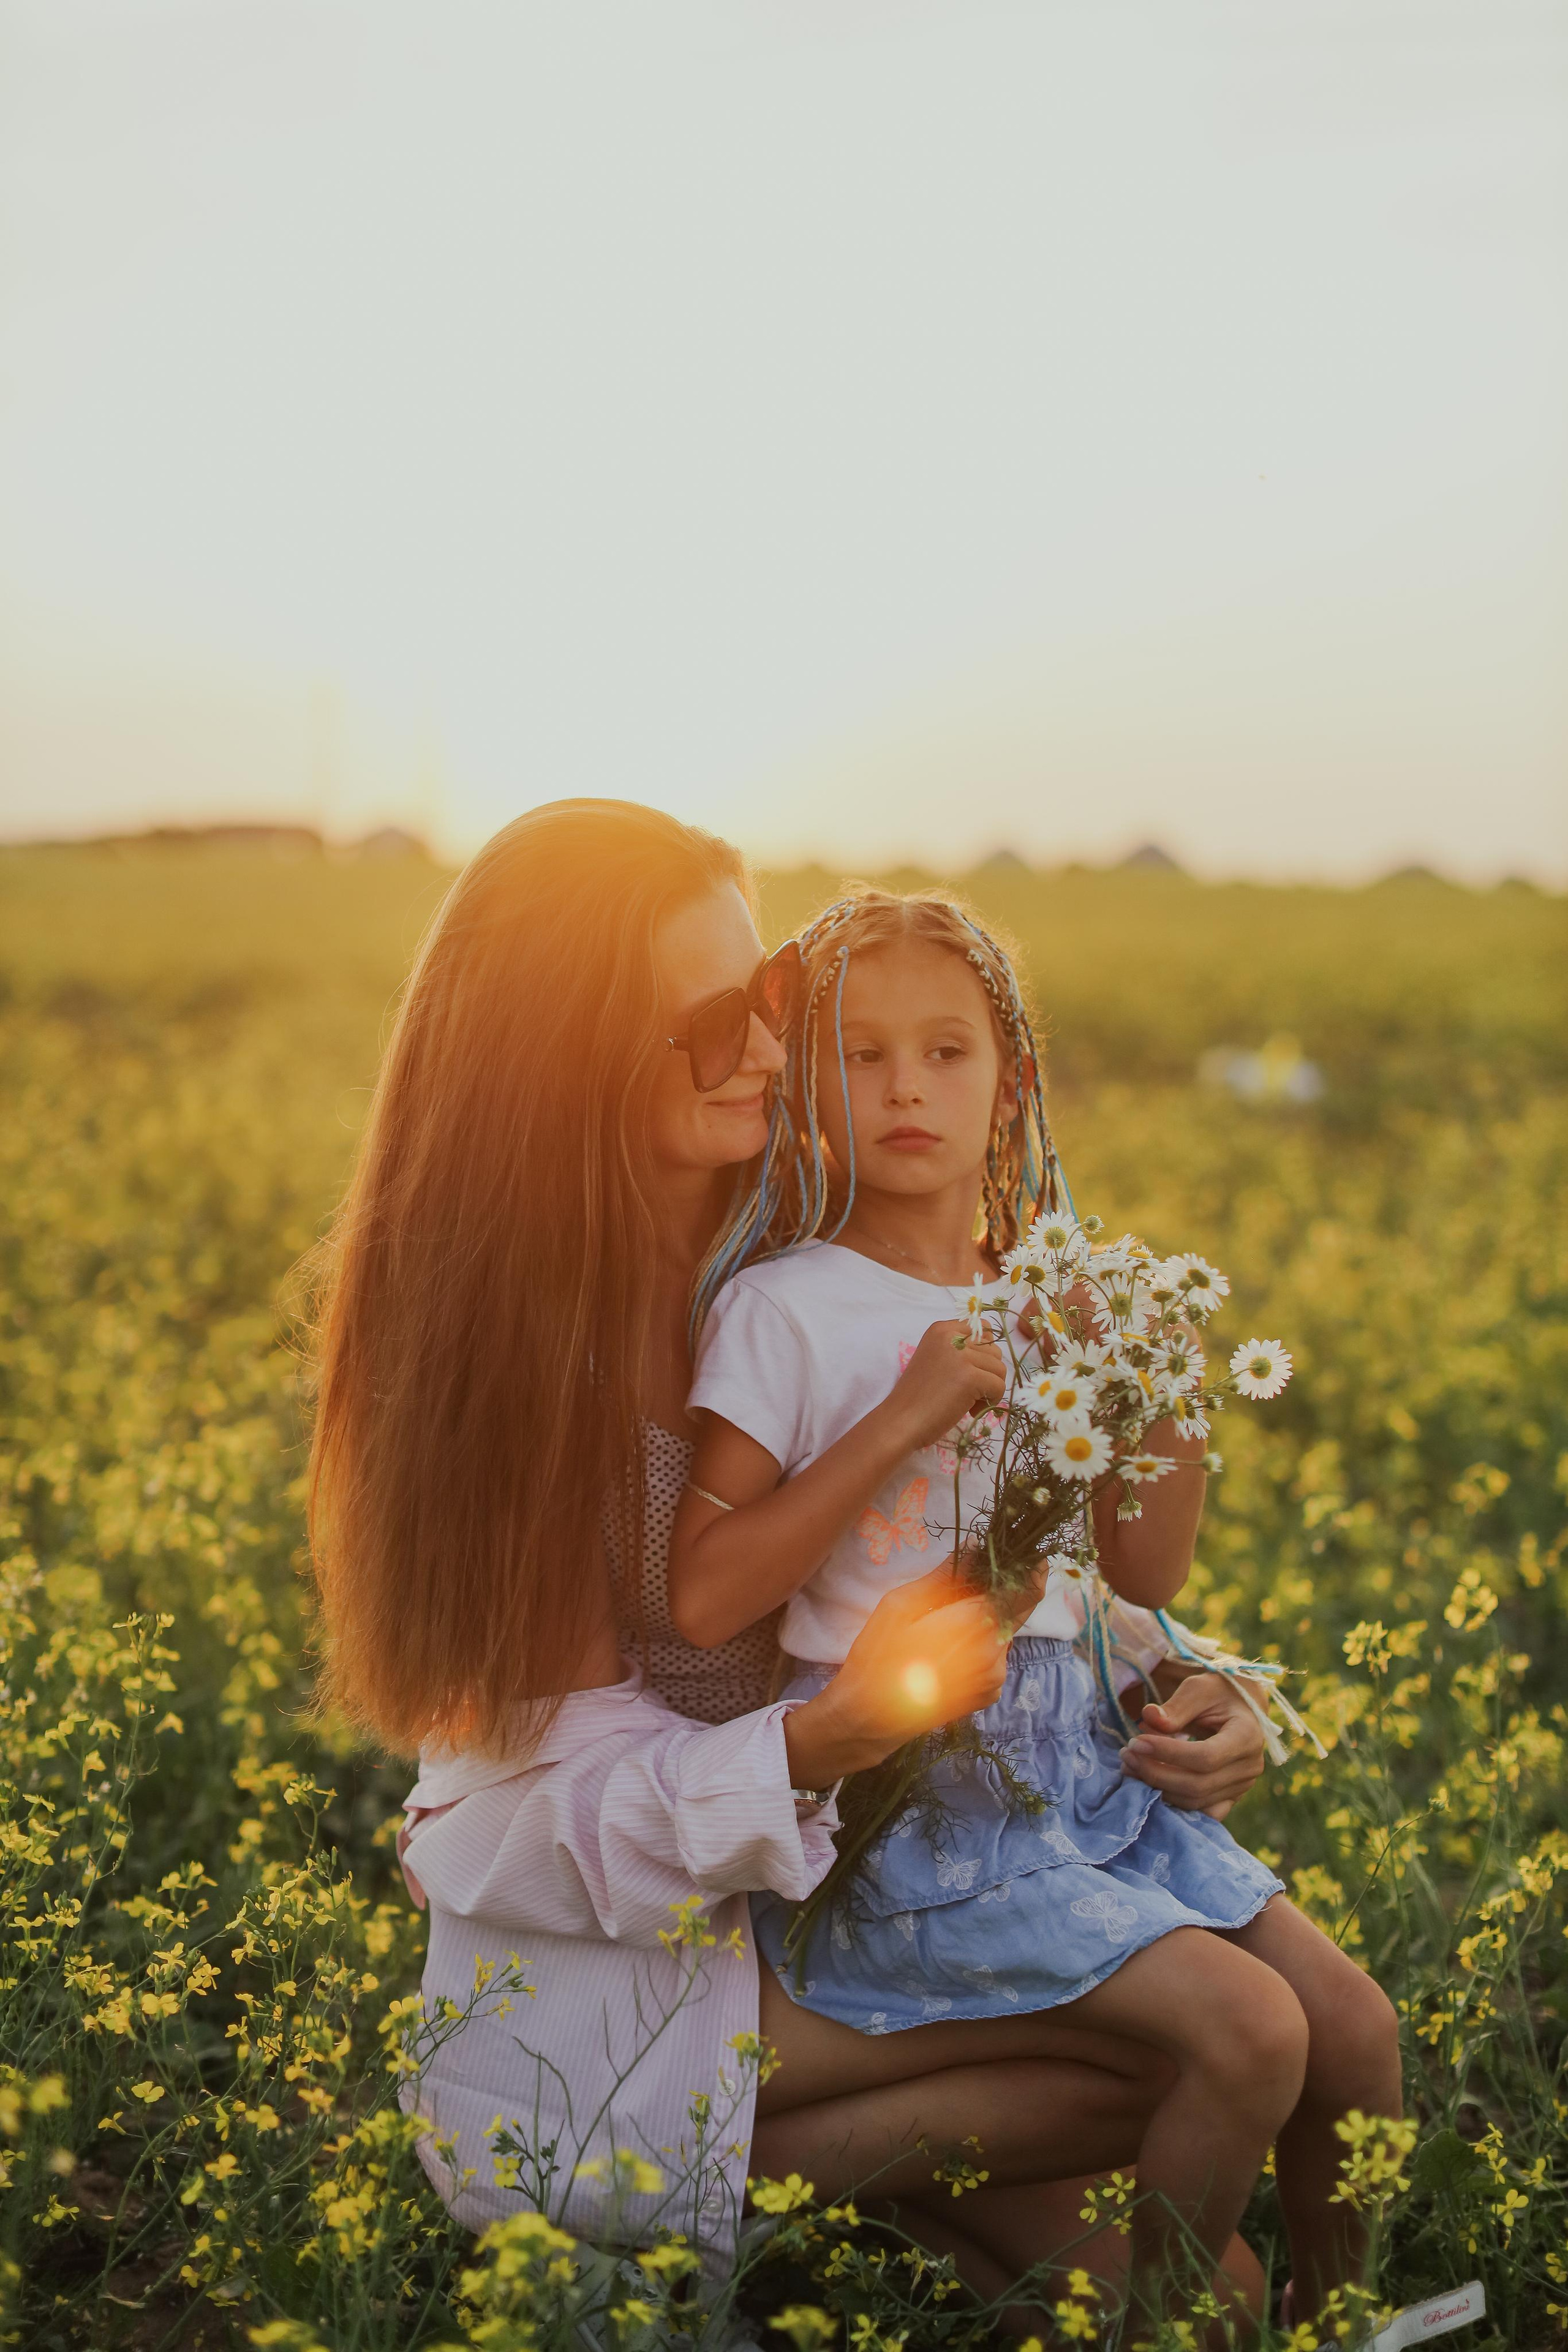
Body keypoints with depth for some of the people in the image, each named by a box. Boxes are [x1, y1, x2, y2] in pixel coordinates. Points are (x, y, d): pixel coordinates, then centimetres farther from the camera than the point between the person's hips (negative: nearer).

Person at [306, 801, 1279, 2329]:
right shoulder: (504, 1339, -19)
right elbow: (581, 1796, -17)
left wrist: (1171, 1680, -15)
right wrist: (839, 1731, -34)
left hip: (813, 1879, 5)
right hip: (594, 1961, -5)